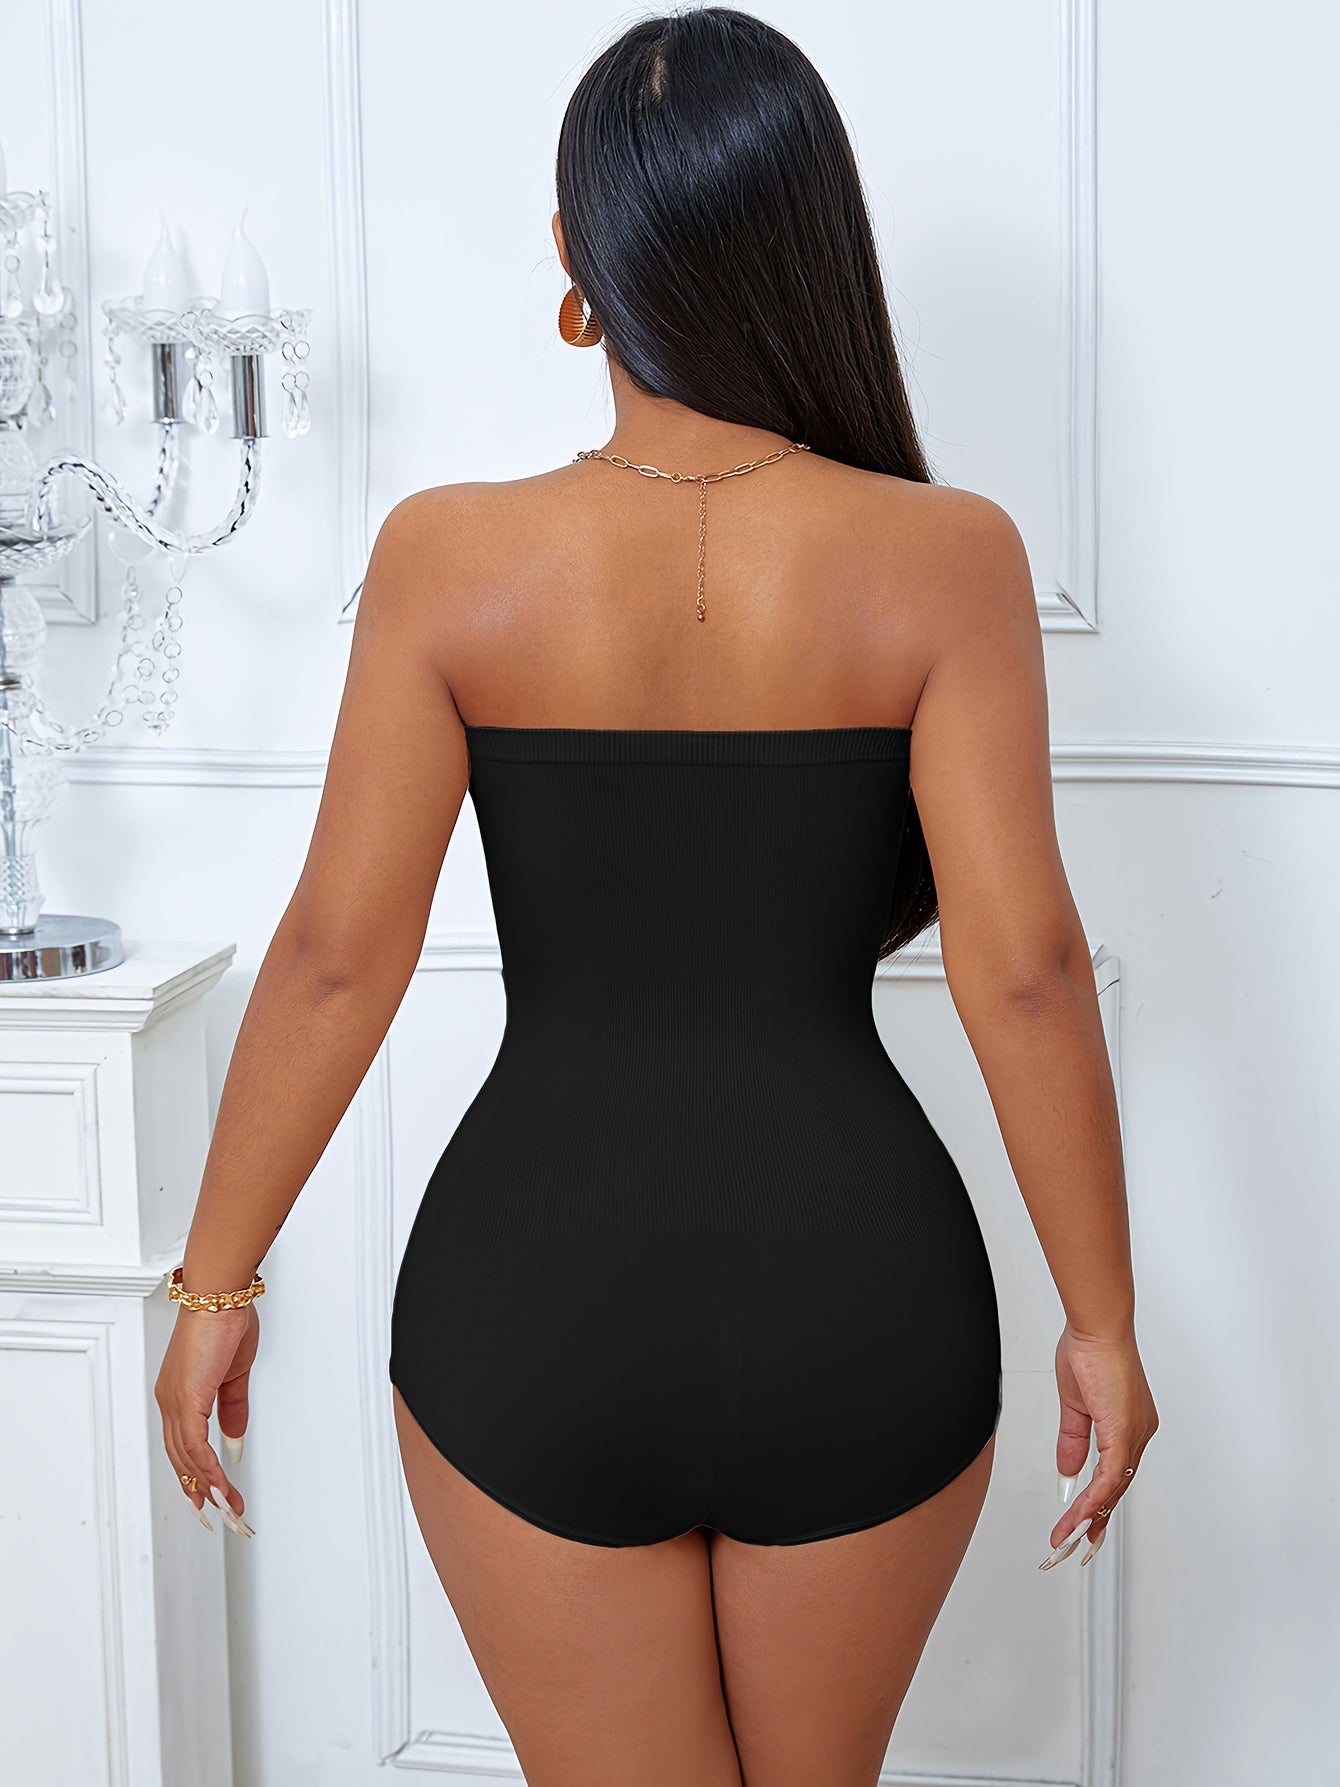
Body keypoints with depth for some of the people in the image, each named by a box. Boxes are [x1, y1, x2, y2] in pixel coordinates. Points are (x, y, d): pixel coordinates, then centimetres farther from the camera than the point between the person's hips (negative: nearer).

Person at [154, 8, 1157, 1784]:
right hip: (859, 1297, 1)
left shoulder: (450, 555, -8)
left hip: (536, 1290, 0)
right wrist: (1103, 1319, 0)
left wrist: (217, 1283, 4)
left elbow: (339, 953, -8)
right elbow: (1022, 971, -12)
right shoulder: (944, 556, -9)